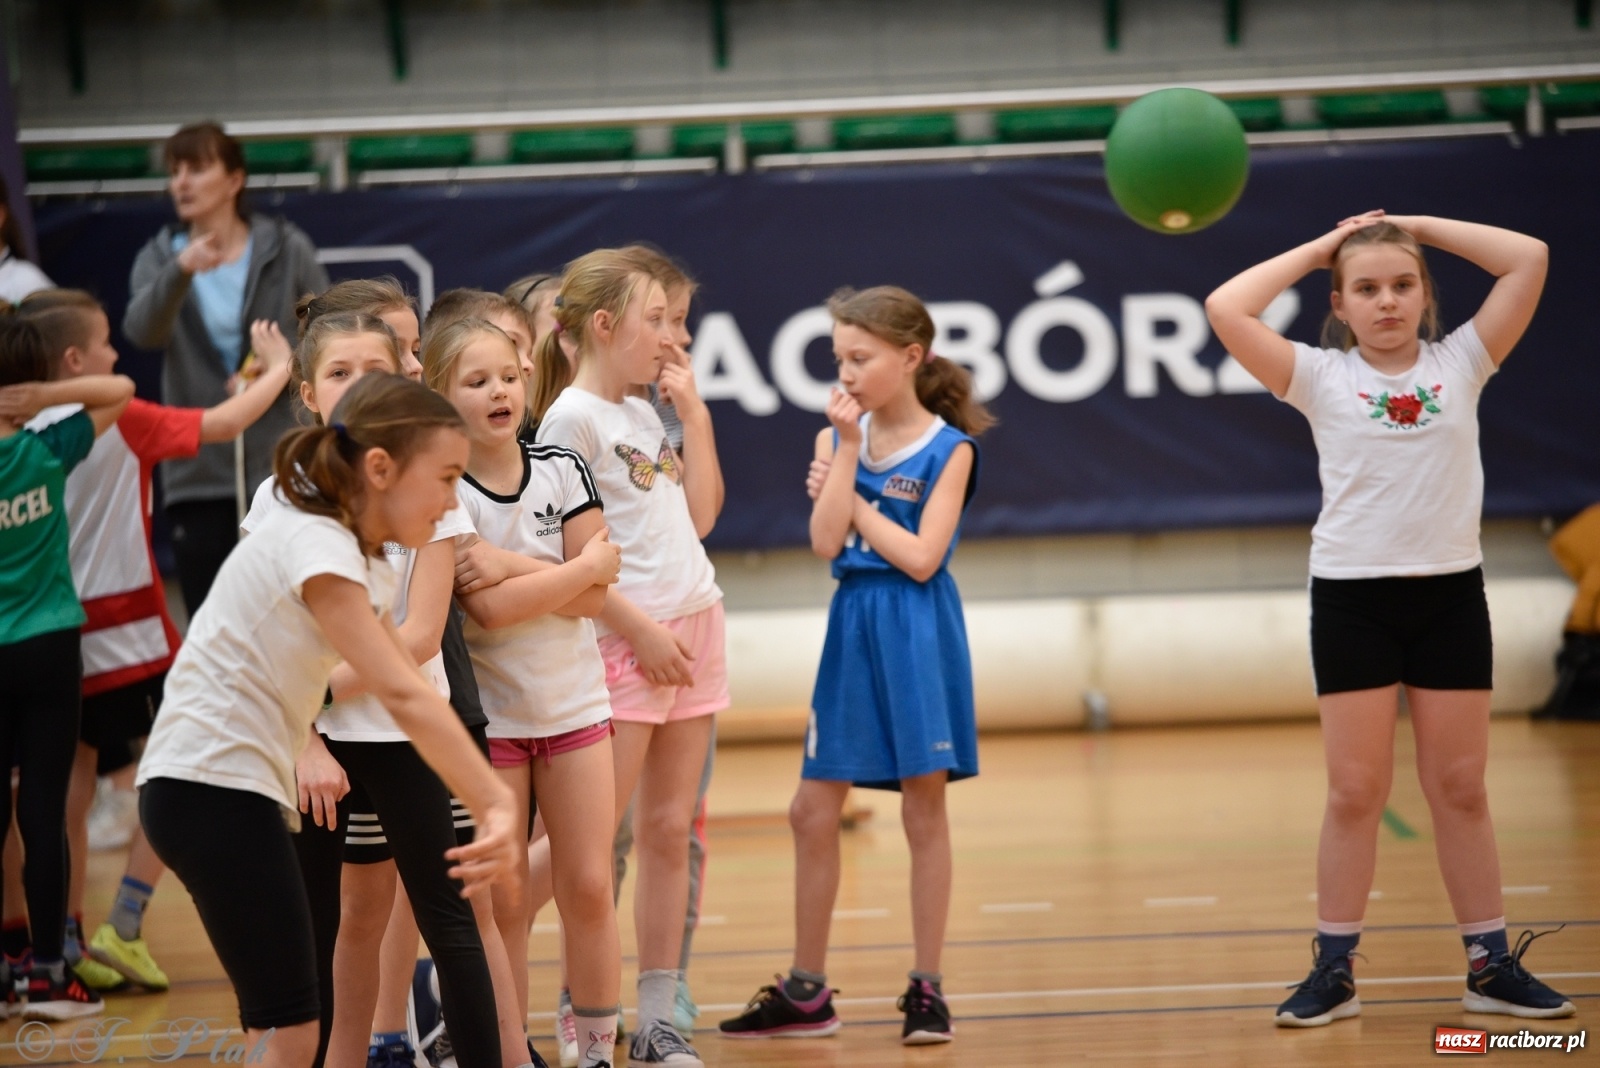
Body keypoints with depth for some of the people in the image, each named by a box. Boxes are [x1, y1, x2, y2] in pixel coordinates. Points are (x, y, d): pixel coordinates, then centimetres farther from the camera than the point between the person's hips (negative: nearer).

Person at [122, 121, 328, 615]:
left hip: (284, 467, -2)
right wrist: (180, 271, -35)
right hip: (198, 473, 2)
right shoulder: (158, 257, 3)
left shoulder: (287, 249, 1)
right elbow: (142, 330, -16)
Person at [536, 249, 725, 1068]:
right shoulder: (573, 418, -9)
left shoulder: (645, 414, 16)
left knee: (669, 831, 8)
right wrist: (642, 628, -15)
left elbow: (700, 515, 16)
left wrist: (694, 415, 11)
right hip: (624, 640, -8)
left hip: (692, 626, 8)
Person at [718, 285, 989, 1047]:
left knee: (923, 809, 1)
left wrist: (855, 501, -8)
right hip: (853, 632, 5)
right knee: (813, 812, 6)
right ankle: (807, 992, 16)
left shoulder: (948, 449, -5)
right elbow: (827, 541, -7)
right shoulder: (838, 439, 6)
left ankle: (927, 989, 9)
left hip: (919, 638, -5)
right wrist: (847, 451, -10)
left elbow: (920, 557, -15)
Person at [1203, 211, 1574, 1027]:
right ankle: (1333, 971, 9)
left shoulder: (1459, 364, 4)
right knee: (1355, 792, 2)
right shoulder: (1323, 378, 0)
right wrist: (1318, 249, 0)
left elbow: (1529, 259, -2)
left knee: (1460, 789, 8)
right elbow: (1225, 309, -10)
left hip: (1450, 593, 2)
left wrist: (1416, 225, 3)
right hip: (1353, 597, -1)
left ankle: (1492, 967, 14)